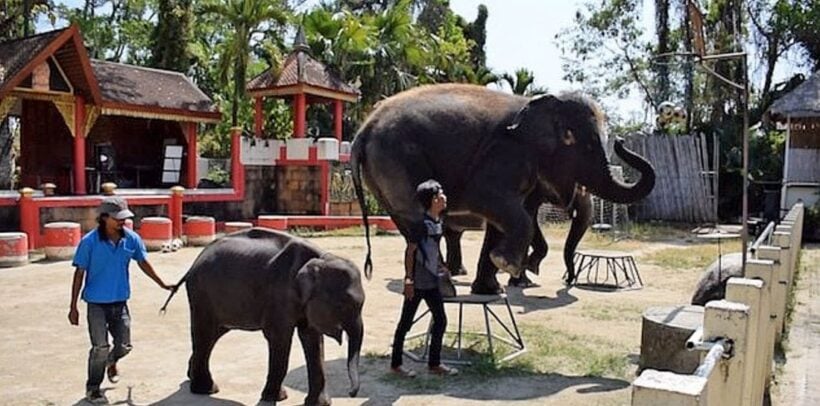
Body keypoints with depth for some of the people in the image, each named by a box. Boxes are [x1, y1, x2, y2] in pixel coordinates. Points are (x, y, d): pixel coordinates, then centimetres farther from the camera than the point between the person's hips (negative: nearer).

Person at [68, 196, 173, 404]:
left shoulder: (131, 239, -5)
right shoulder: (89, 241, -14)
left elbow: (143, 263, 10)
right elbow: (79, 273, -7)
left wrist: (162, 284, 18)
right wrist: (73, 307, -6)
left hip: (120, 302, 3)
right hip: (97, 303, -3)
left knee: (124, 346, 9)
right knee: (100, 348, -2)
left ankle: (111, 361, 45)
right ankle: (92, 389, 20)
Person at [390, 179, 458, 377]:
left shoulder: (438, 222, 8)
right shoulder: (422, 223, -18)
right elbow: (409, 251, -18)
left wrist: (441, 267, 20)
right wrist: (409, 279, -19)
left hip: (431, 281, 9)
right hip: (417, 283, -9)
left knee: (440, 320, 11)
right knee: (406, 322, 4)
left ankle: (434, 363, 24)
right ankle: (396, 364, 17)